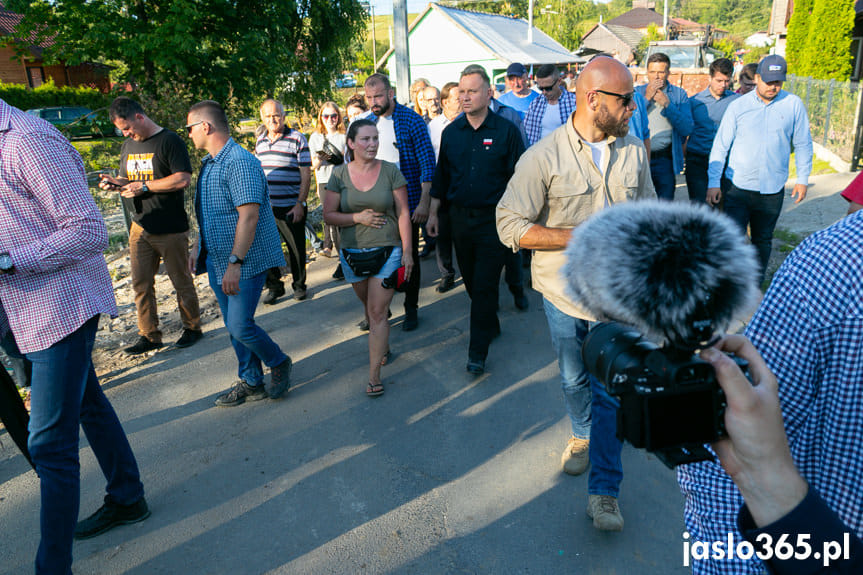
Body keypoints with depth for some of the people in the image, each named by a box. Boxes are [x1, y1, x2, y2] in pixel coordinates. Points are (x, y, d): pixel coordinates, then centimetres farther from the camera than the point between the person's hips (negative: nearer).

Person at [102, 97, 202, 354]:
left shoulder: (169, 141, -9)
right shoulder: (128, 145, 15)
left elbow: (183, 178, -18)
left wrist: (144, 186, -18)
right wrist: (117, 183, 2)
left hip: (170, 228, -7)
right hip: (139, 227, 7)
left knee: (181, 280, 6)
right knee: (141, 283, 7)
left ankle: (192, 327, 22)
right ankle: (149, 336, 17)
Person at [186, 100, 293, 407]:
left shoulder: (240, 162, -18)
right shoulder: (209, 163, 14)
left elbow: (249, 215, -26)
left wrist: (236, 263, -28)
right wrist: (198, 247, 22)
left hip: (245, 264, -10)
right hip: (217, 261, 10)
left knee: (240, 327, -9)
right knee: (234, 326, 13)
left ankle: (279, 364, 17)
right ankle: (251, 382, 27)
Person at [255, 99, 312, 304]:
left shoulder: (297, 139, -5)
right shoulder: (260, 141, 11)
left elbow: (306, 175, -8)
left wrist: (300, 204, -14)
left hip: (291, 207, -4)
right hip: (264, 208, 5)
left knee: (296, 248, 5)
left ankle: (299, 285, 26)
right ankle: (274, 286, 26)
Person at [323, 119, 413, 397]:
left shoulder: (390, 171, -4)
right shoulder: (339, 175, 0)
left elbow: (403, 214, -2)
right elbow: (328, 215, 1)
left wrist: (407, 252, -6)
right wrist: (358, 218, -14)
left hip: (387, 251, -3)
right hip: (353, 253, 3)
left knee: (378, 312, -5)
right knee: (369, 307, 18)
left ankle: (374, 374, 1)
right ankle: (383, 347, 43)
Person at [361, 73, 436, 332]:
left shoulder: (411, 120, -8)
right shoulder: (366, 122, 7)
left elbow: (428, 163, -10)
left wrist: (424, 202, -17)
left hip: (407, 201, -4)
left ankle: (411, 309, 20)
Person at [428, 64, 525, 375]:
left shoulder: (506, 131, -5)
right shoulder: (451, 133, 6)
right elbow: (441, 175, 13)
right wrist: (433, 212, 11)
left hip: (493, 218, -4)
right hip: (460, 217, 4)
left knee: (485, 285, -3)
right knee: (471, 280, 14)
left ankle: (478, 351, 5)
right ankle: (491, 325, 36)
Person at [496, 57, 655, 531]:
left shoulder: (634, 151, 0)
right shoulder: (543, 157, -15)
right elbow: (511, 226, -18)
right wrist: (581, 237, -23)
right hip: (564, 294, -1)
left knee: (610, 390, 3)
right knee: (574, 380, 19)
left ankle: (603, 491, 16)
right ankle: (582, 435, 49)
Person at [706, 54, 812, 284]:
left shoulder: (794, 105, 3)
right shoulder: (737, 106, -1)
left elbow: (803, 145, 11)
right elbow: (720, 146, 1)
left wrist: (803, 179, 9)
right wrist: (713, 183, -3)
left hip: (773, 189, 2)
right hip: (739, 187, -2)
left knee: (763, 240, 13)